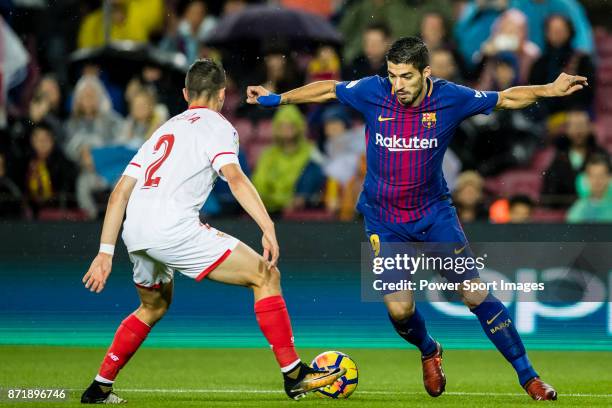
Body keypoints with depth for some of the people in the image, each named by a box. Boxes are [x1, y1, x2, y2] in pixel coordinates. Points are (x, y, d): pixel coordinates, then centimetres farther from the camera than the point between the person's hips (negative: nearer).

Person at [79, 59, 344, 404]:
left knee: (155, 306, 33)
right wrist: (268, 227, -23)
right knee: (266, 277, 0)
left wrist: (106, 252, 23)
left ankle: (99, 389, 32)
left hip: (134, 233, 8)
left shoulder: (165, 129, 28)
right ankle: (294, 375, -4)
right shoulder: (217, 126, 7)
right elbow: (234, 177, -13)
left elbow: (120, 193, 23)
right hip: (174, 227, -8)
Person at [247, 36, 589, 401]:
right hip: (384, 220, 0)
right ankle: (429, 353, 26)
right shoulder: (373, 92, -14)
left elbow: (505, 98, 0)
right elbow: (329, 90, 4)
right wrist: (278, 98, 6)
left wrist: (549, 90, -11)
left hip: (434, 211, 0)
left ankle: (528, 376, 4)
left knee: (476, 294, -8)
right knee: (399, 310, -10)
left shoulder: (450, 98, -13)